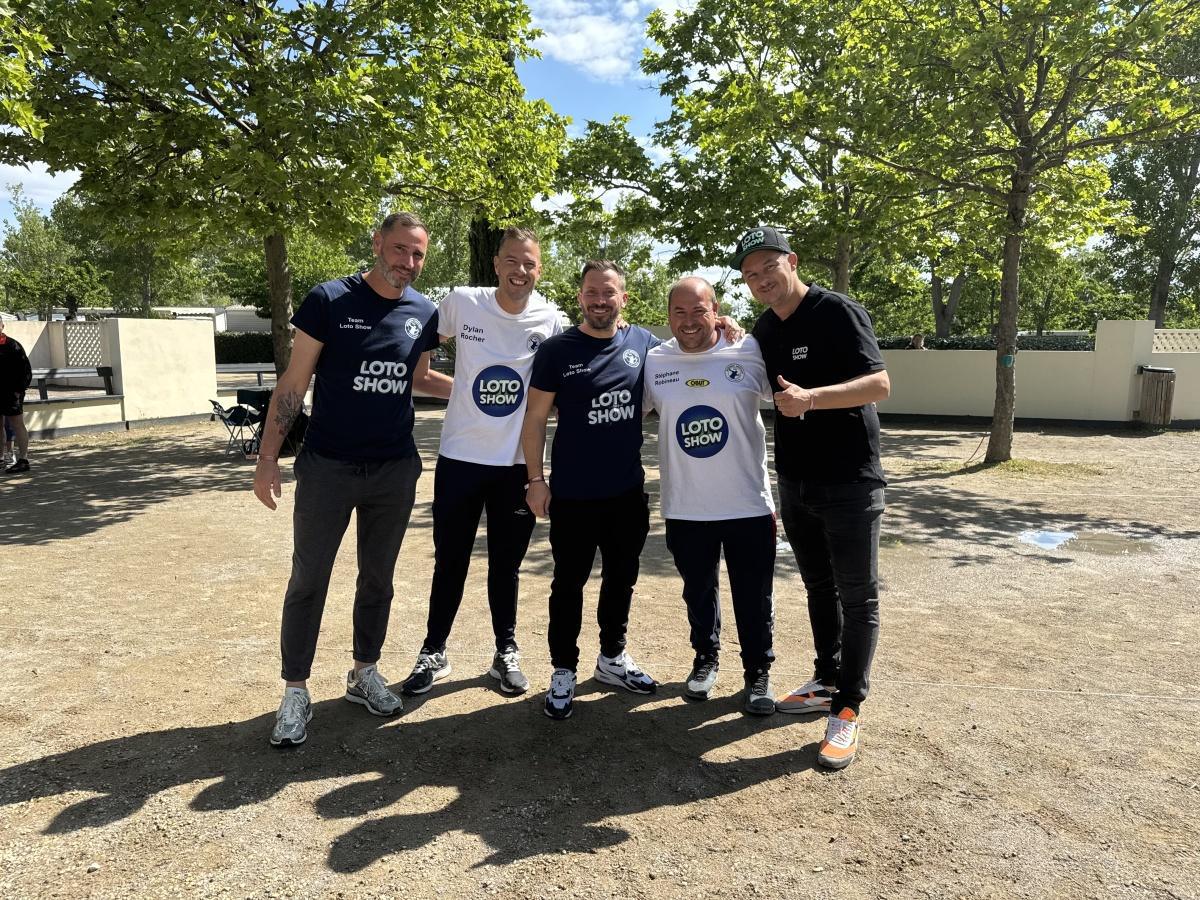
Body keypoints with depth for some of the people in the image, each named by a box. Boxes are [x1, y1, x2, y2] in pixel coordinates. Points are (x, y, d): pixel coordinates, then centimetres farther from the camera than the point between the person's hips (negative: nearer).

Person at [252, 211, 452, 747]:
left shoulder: (424, 313, 2)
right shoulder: (329, 300, -9)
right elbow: (294, 382, -6)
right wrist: (268, 456, -9)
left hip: (395, 471, 4)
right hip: (327, 467, -3)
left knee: (377, 578, 14)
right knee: (308, 580, 4)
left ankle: (364, 674, 31)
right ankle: (296, 692, 18)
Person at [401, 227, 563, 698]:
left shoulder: (550, 319, -4)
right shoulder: (462, 302, -7)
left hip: (517, 463, 1)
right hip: (460, 457, 0)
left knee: (506, 564, 13)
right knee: (450, 561, 10)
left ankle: (506, 651, 30)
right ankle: (434, 651, 28)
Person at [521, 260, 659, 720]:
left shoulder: (644, 343, 1)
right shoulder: (557, 350, -7)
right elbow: (535, 417, -3)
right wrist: (536, 478, -7)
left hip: (628, 491, 4)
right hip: (573, 494, -3)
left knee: (621, 579, 17)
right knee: (569, 584, 7)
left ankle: (612, 658, 36)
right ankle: (563, 672, 22)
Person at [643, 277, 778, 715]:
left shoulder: (750, 353, -6)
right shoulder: (652, 362, -1)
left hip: (749, 506, -1)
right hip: (685, 509, 2)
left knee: (754, 598, 11)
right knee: (698, 592, 19)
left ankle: (758, 671, 32)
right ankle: (706, 658, 42)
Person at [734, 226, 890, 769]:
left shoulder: (837, 312, -13)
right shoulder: (765, 328, 8)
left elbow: (880, 384, -20)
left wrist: (811, 397, -34)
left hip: (849, 482, -7)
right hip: (795, 481, 7)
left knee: (857, 595, 1)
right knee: (819, 588, 17)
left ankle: (847, 710, 9)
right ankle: (828, 681, 32)